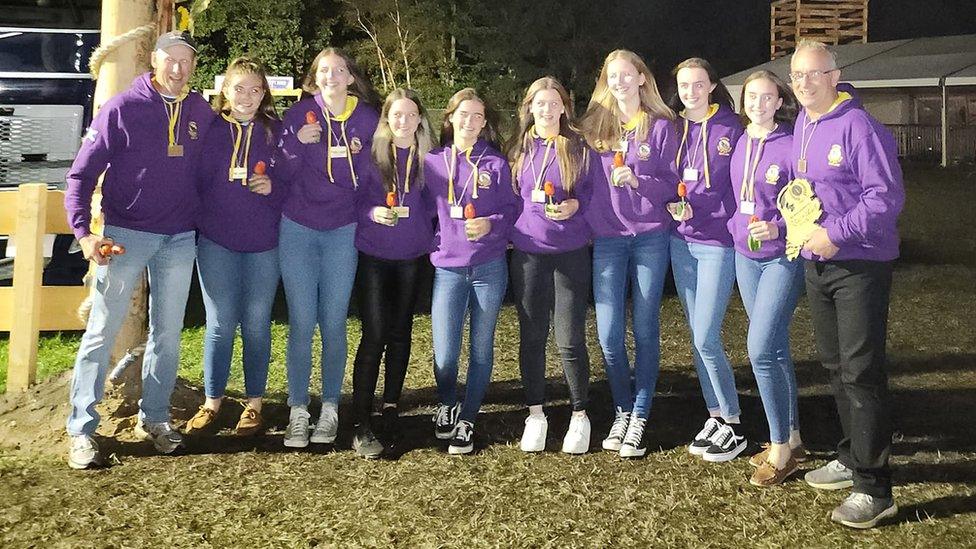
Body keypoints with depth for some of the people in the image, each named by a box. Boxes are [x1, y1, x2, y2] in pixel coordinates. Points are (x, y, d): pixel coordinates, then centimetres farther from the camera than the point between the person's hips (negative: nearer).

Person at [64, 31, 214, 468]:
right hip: (125, 235, -3)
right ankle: (81, 428, 8)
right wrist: (83, 230, -19)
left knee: (168, 334, 10)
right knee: (102, 332, -1)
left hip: (180, 239, 4)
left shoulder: (202, 113, 4)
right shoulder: (122, 109, -7)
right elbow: (82, 174, -8)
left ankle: (154, 418, 24)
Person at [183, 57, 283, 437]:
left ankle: (254, 403, 19)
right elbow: (195, 179, 3)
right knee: (220, 324, 5)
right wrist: (197, 221, -5)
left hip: (263, 245, 0)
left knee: (256, 325, 7)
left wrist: (273, 188, -15)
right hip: (216, 242, 0)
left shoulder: (276, 131, 3)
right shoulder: (209, 129, 2)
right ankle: (212, 402, 19)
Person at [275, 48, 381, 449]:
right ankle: (298, 414, 7)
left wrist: (357, 155, -10)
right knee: (301, 324, -1)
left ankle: (330, 410, 14)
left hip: (343, 232, 1)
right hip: (298, 230, 0)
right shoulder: (299, 115, -1)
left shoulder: (368, 119, 2)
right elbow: (283, 175, -2)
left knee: (334, 324, 3)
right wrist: (298, 143, -18)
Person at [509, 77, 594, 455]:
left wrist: (574, 205, -15)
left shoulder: (578, 147, 1)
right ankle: (535, 414, 20)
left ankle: (579, 416, 15)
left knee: (570, 339, -2)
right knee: (531, 336, 7)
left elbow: (594, 193, 3)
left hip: (570, 252, -2)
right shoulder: (519, 149, 7)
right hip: (527, 253, 2)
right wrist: (509, 233, 5)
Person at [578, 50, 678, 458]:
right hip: (606, 239, 2)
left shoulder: (660, 126, 3)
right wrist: (586, 224, 4)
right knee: (609, 334, -2)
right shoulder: (594, 124, 10)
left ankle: (639, 418, 11)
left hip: (650, 237, -2)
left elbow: (672, 184, 0)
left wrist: (638, 181, -17)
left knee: (645, 329, 2)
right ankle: (622, 411, 17)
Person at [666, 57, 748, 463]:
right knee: (697, 337, 10)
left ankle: (733, 427, 6)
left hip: (718, 243, -5)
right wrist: (671, 205, -4)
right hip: (681, 242, 6)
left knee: (706, 339, -8)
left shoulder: (730, 129, -5)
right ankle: (716, 417, 22)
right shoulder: (674, 129, 10)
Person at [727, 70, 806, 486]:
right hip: (745, 256, 6)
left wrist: (778, 227, -23)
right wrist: (734, 230, 8)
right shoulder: (738, 143, 8)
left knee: (761, 349, -12)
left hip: (783, 257, -6)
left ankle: (780, 449, 1)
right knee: (775, 349, 12)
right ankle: (791, 439, 24)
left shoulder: (792, 145, -11)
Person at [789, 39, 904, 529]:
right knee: (835, 365, 16)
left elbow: (887, 196, -19)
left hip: (860, 264, -8)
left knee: (861, 373, -7)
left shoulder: (858, 126, -15)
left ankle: (873, 489, 1)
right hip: (816, 265, 8)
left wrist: (837, 234, -22)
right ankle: (853, 458, 31)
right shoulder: (801, 126, 10)